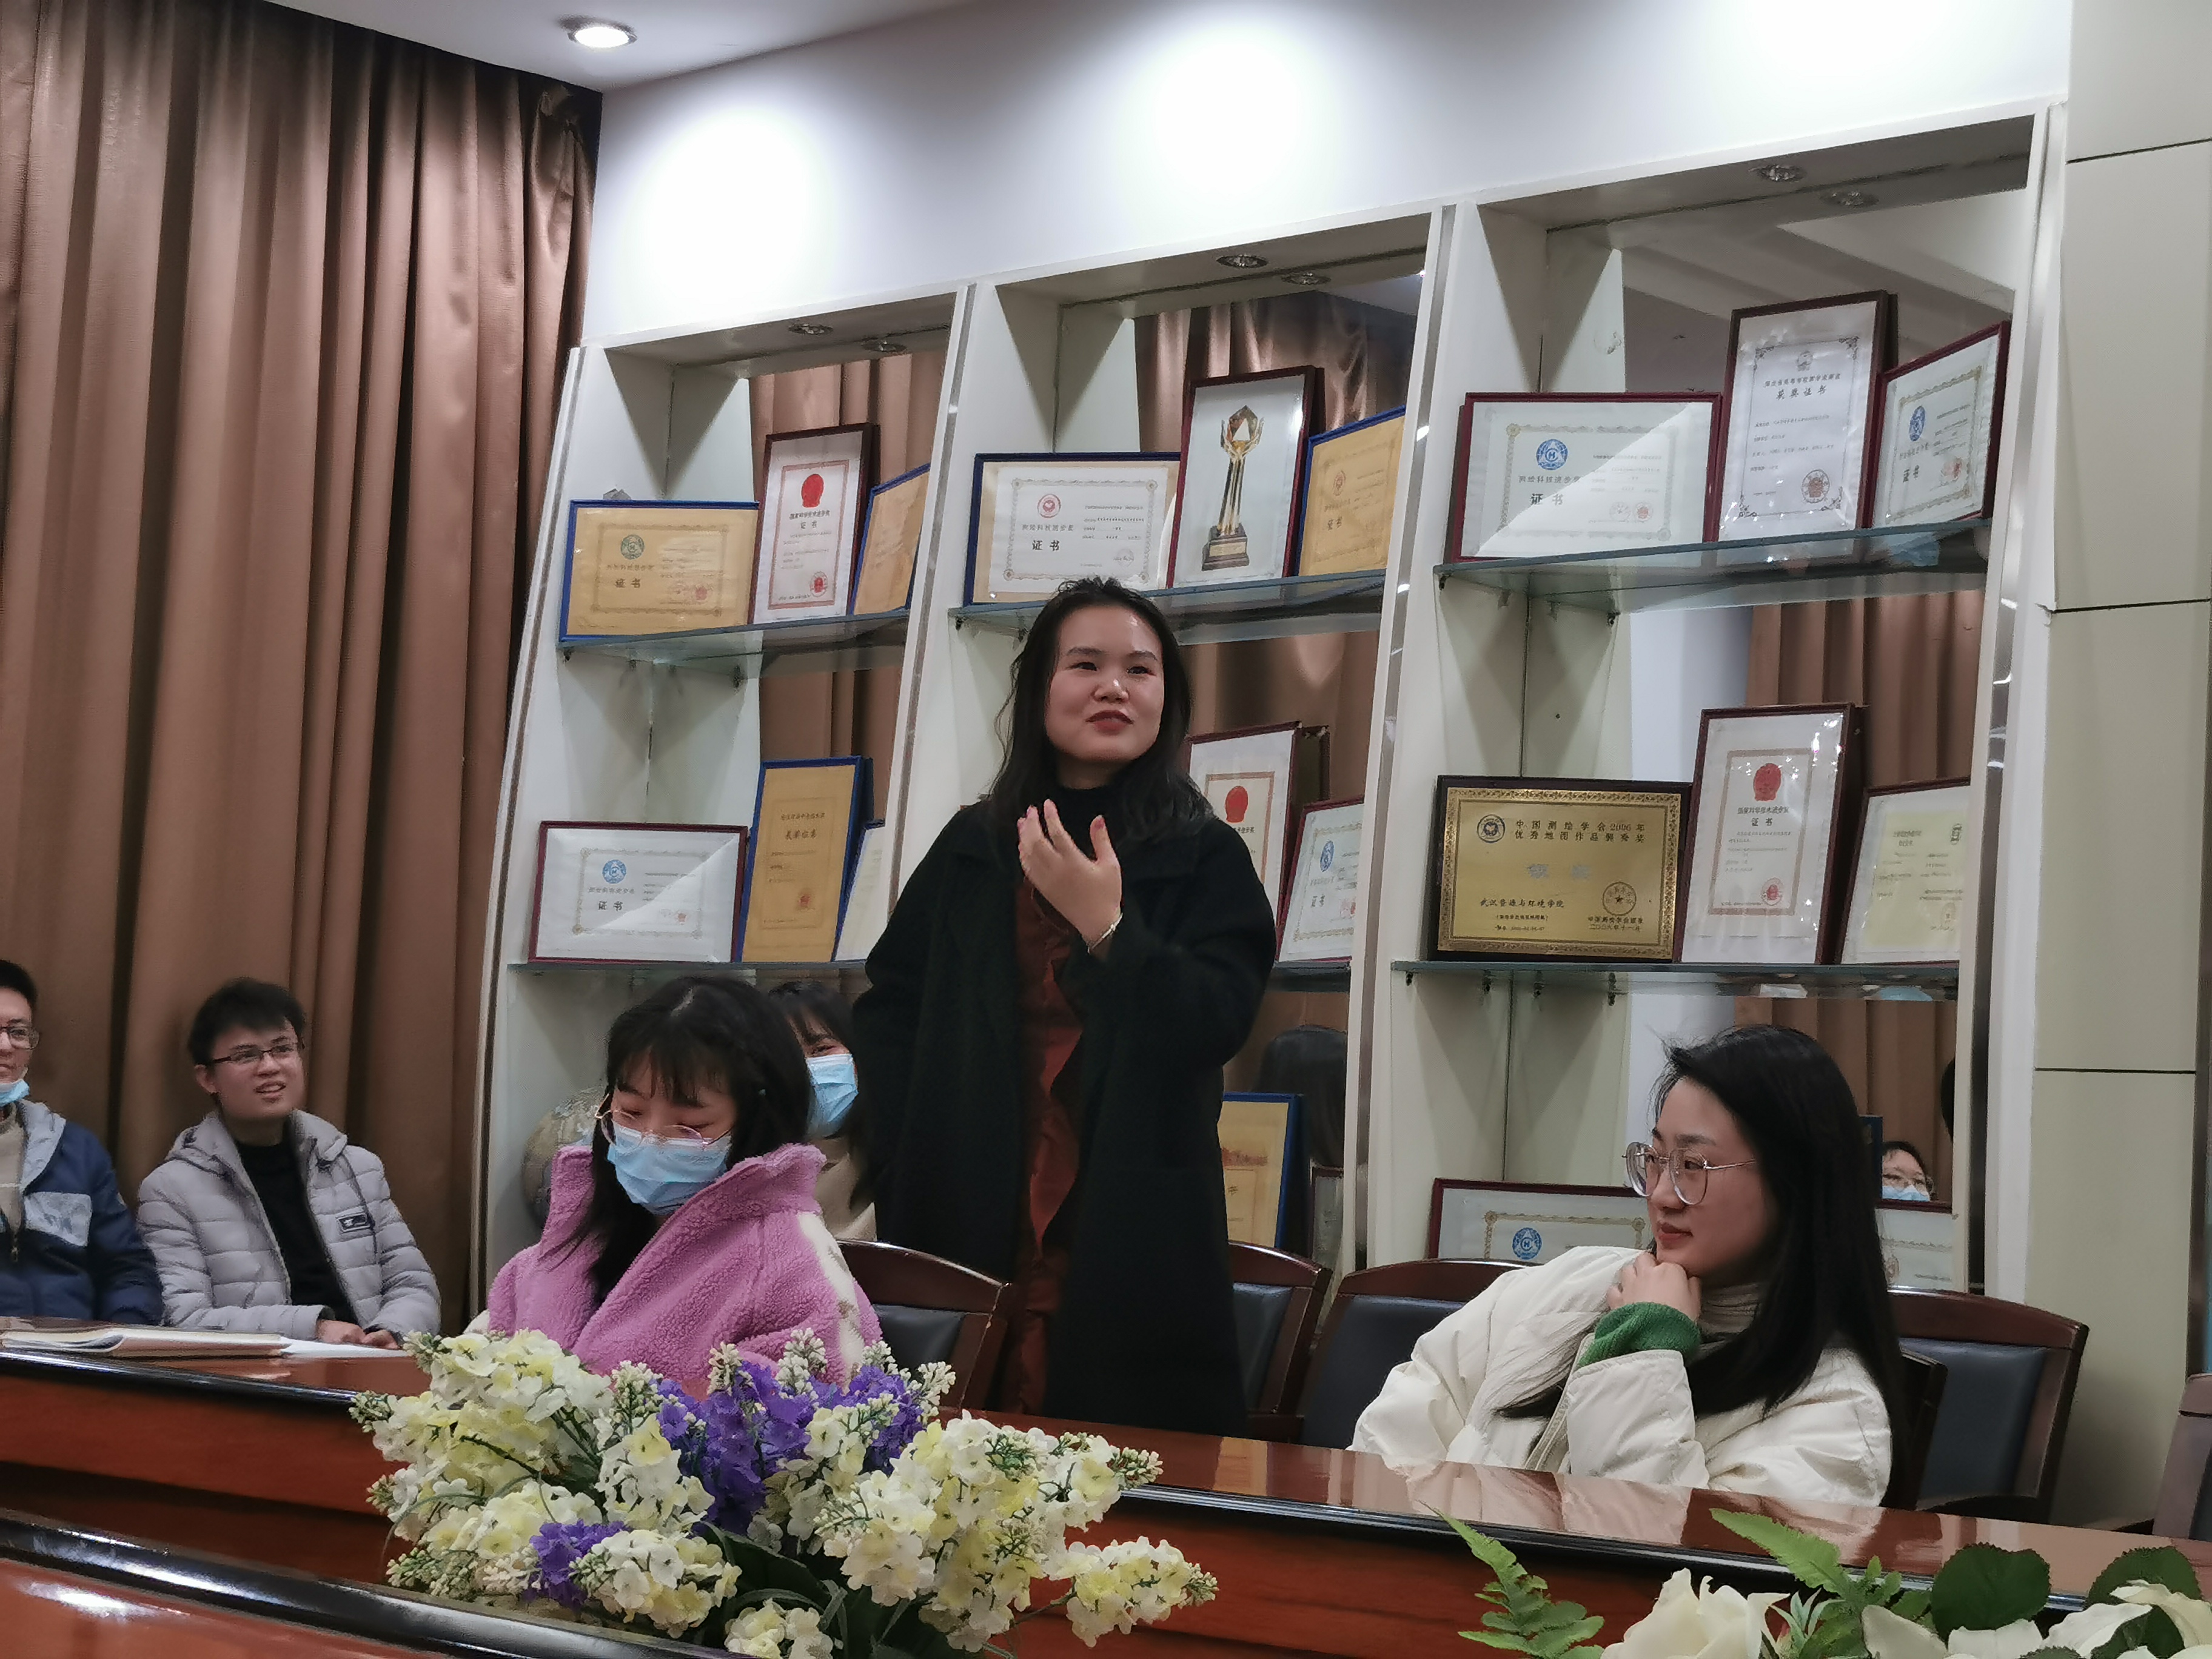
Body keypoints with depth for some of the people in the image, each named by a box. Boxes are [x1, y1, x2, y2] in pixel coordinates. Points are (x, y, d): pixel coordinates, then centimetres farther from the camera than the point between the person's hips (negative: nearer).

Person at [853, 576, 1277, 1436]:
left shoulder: (1206, 859, 3)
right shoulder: (971, 849, 12)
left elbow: (1215, 1026, -9)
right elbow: (889, 1005, 13)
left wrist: (1105, 927, -18)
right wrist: (903, 1163, 1)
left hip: (1132, 1241, -2)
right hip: (971, 1228, 2)